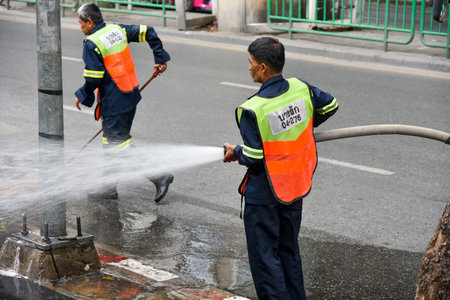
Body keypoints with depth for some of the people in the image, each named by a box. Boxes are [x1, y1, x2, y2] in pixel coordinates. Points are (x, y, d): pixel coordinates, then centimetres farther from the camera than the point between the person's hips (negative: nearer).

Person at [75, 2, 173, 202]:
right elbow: (148, 32, 10)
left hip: (113, 103, -9)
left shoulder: (92, 44, -16)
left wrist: (82, 96, -1)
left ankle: (160, 176, -6)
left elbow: (93, 78, -19)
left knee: (121, 145, -3)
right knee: (112, 142, 17)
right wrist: (160, 59, 14)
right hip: (131, 96, 9)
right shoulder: (117, 30, 7)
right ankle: (110, 187, 24)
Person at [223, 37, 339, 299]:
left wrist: (236, 152, 1)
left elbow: (253, 157, -21)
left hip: (264, 193, -6)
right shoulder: (300, 88, -7)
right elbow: (331, 105, 10)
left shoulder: (252, 110, -24)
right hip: (296, 188, 7)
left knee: (264, 254, 6)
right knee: (289, 249, 21)